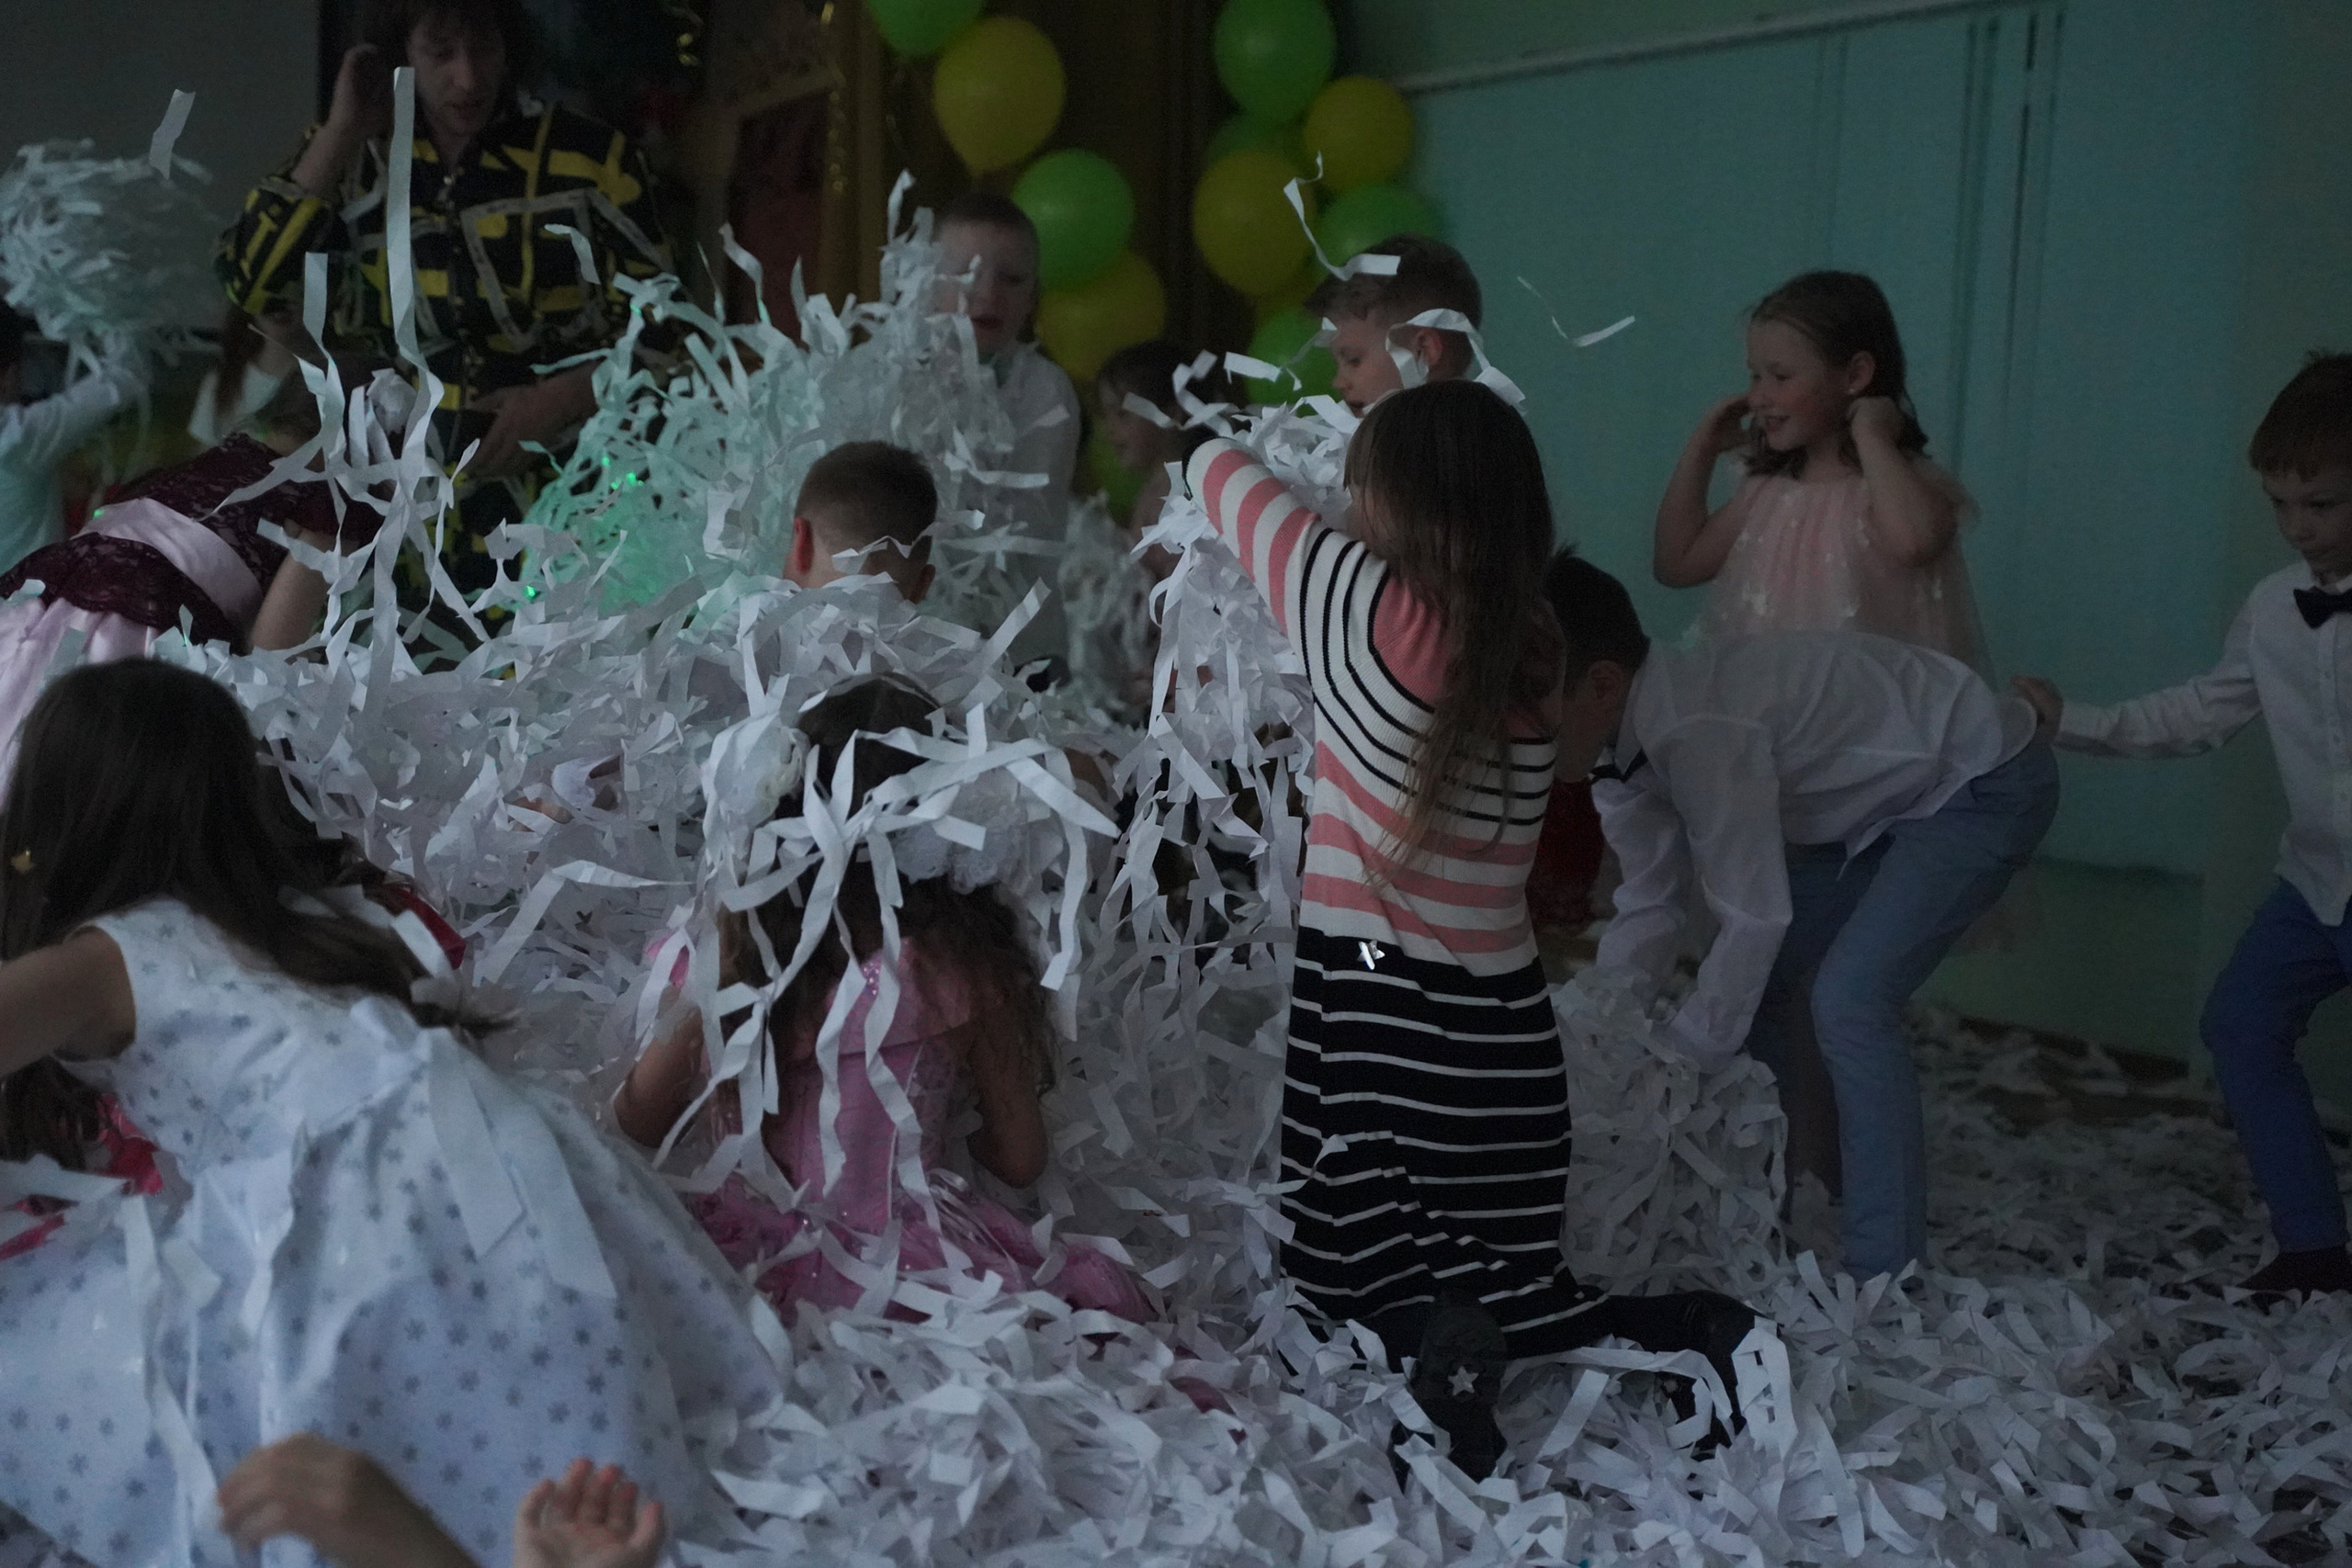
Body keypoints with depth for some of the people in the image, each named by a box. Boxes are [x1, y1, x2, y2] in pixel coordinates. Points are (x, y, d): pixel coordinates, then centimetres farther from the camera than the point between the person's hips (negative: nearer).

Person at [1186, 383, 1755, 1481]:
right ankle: (1683, 1329, -7)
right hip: (1498, 1016, 5)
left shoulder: (1371, 611, -12)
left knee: (1347, 1275, 12)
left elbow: (1222, 479, 1)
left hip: (1373, 999, -5)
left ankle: (1434, 1340, -19)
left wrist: (1212, 457, 23)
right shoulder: (1533, 648, 1)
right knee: (1497, 1283, 17)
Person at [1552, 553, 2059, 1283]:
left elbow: (1753, 915, -30)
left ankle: (1885, 1276, -11)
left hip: (1987, 782, -9)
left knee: (1849, 999, -20)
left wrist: (1677, 1062, -20)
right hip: (1886, 795, 10)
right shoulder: (1630, 732, -7)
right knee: (1752, 980, 7)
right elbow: (1649, 909, -2)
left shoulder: (1698, 729, -35)